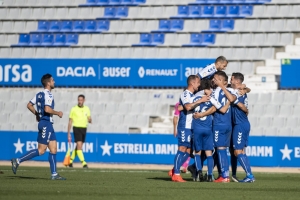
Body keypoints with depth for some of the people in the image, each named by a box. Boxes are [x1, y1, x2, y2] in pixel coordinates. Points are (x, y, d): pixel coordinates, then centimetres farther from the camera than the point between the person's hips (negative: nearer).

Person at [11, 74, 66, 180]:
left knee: (53, 149, 8)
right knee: (41, 150, -8)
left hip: (47, 124, 10)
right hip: (46, 124, -10)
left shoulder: (39, 94, 12)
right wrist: (58, 113, -12)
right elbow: (47, 109, -26)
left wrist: (37, 114, 25)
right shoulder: (48, 94, -14)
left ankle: (54, 174, 6)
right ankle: (18, 161, -6)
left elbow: (29, 105, 15)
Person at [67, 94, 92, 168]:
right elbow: (70, 122, 1)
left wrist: (89, 119, -18)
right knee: (79, 146, -17)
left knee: (78, 147, 12)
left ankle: (70, 160, 29)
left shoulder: (87, 109, 8)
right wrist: (69, 133, -3)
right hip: (76, 128, -5)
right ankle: (83, 162, -23)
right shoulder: (74, 109, -2)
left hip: (84, 129, 5)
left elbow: (90, 120, 8)